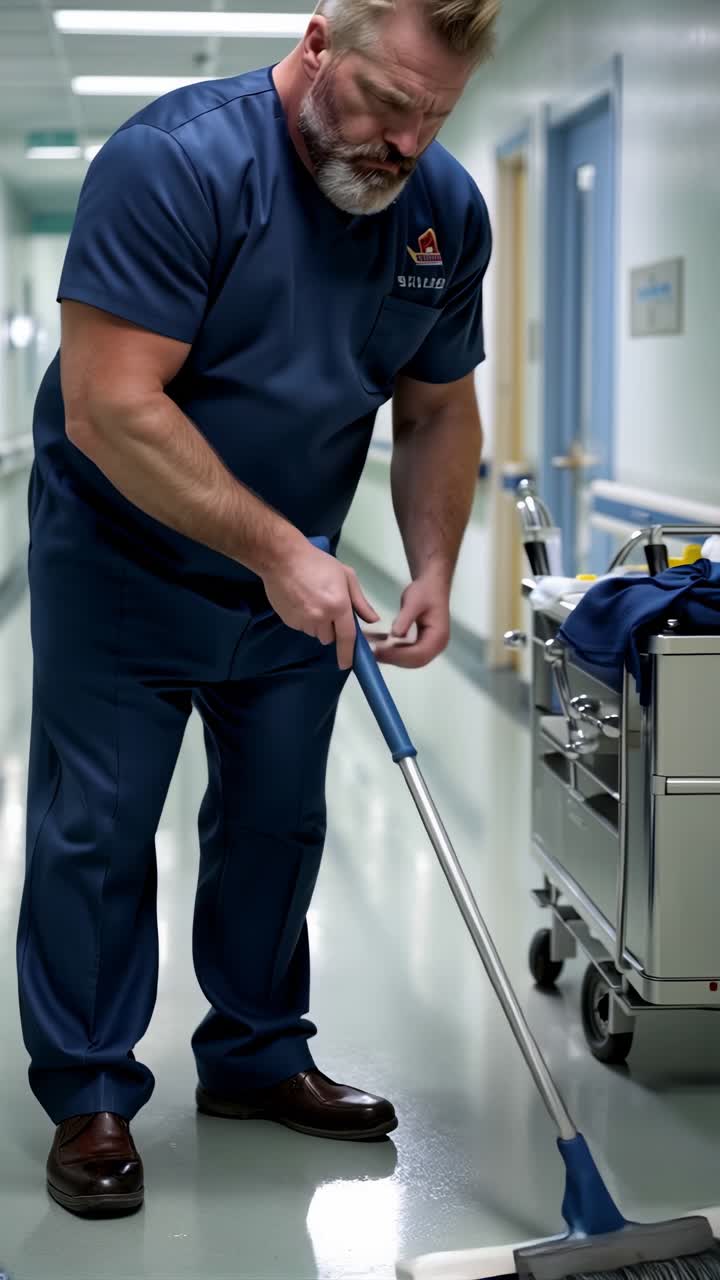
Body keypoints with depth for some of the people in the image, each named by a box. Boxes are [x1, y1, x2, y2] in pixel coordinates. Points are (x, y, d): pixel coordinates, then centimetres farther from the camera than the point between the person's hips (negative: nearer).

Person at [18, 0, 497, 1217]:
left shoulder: (447, 211, -6)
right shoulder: (177, 161, -26)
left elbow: (439, 412, 6)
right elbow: (111, 409, -31)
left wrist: (433, 572, -8)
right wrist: (277, 550, -30)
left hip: (292, 577, 6)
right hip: (121, 559, -5)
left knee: (278, 824, 13)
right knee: (97, 832, 0)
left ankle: (255, 1057, 30)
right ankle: (90, 1097, 13)